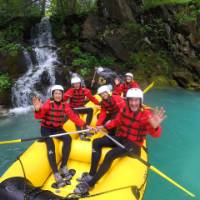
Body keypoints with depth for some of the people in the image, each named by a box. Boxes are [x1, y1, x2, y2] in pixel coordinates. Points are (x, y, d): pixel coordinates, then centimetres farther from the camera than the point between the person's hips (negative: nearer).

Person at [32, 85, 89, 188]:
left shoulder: (65, 105, -2)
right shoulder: (48, 103, -14)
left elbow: (74, 117, -3)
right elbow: (39, 116, -29)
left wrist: (84, 125, -14)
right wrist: (37, 109, -53)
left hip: (58, 129, 3)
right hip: (46, 129, -3)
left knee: (68, 139, -24)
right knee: (50, 145, -29)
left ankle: (63, 167, -15)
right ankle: (56, 174, -29)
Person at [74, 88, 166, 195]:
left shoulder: (146, 114, -19)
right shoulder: (124, 109, -2)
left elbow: (155, 134, -28)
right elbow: (116, 121, 14)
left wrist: (155, 126, -52)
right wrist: (104, 127, 1)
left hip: (134, 144, -6)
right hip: (120, 138, 7)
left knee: (110, 155, -27)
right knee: (96, 142, -6)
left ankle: (89, 184, -16)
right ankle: (91, 174, -3)